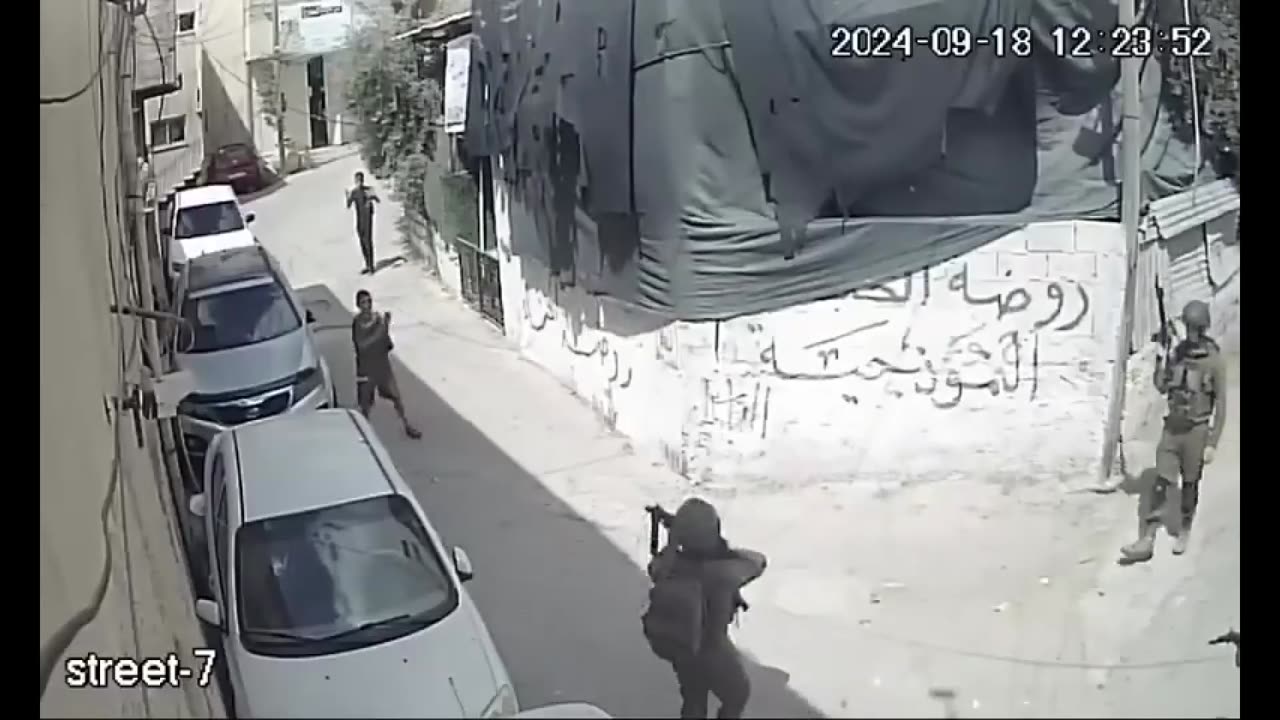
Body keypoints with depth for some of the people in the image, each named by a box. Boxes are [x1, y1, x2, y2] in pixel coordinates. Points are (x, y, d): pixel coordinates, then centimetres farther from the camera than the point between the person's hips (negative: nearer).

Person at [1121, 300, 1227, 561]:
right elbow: (1161, 387, 4)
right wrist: (1160, 358, -10)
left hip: (1196, 431, -4)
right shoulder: (1179, 352, 1)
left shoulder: (1214, 361, -13)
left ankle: (1185, 531, 33)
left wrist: (1212, 443, -12)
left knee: (1190, 485, 12)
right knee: (1160, 484, 2)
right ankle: (1147, 540, 4)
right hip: (1171, 428, 4)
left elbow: (1221, 405, -10)